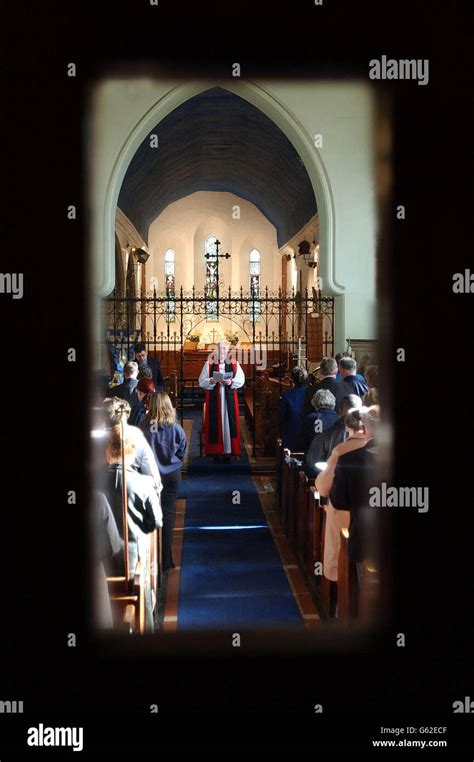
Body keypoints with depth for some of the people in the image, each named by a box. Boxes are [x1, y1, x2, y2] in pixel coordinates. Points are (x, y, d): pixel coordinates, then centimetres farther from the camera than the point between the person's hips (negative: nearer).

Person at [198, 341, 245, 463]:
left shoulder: (234, 364, 6)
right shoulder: (209, 364, 4)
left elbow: (241, 379, 2)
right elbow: (202, 381, 1)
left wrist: (231, 382, -16)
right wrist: (211, 381, -18)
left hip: (229, 399, 1)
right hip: (213, 399, -1)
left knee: (228, 422, -1)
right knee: (215, 424, -3)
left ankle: (228, 451, 4)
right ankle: (216, 452, 1)